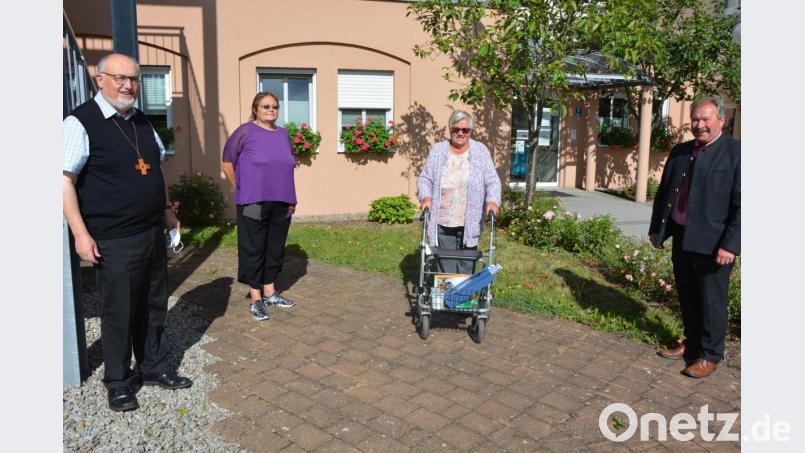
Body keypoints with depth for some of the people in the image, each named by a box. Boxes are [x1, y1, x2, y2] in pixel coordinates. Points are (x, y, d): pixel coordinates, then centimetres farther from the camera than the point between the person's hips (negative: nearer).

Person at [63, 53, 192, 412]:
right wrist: (81, 234, -16)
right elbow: (66, 181, -12)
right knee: (118, 312, 6)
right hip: (114, 241, -7)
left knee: (154, 306, 16)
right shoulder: (81, 123, -10)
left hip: (153, 232, 7)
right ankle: (118, 382, 25)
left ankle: (154, 367, 34)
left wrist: (165, 209, 16)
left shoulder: (141, 121, 11)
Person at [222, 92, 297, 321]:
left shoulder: (283, 134, 12)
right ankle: (256, 298, 11)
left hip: (281, 203, 6)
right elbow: (228, 162, -3)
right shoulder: (245, 131, -4)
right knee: (254, 249, 1)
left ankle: (270, 292, 26)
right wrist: (242, 190, -2)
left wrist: (291, 199, 14)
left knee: (275, 248, 12)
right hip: (254, 203, -5)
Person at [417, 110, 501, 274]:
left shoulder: (481, 151, 3)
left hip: (470, 222, 0)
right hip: (442, 222, 1)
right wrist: (426, 197, -14)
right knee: (445, 266, 5)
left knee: (466, 266, 6)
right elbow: (425, 179, 5)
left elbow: (492, 181, 1)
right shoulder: (437, 150, 5)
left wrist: (492, 200, -16)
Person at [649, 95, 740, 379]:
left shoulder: (735, 152, -9)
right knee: (687, 298, 17)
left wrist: (730, 245, -18)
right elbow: (663, 193, 15)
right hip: (681, 237, 6)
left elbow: (741, 205, -13)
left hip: (712, 242, -6)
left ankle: (710, 355, 22)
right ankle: (691, 344, 34)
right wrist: (656, 228, 13)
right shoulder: (680, 151, 9)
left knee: (711, 301, 6)